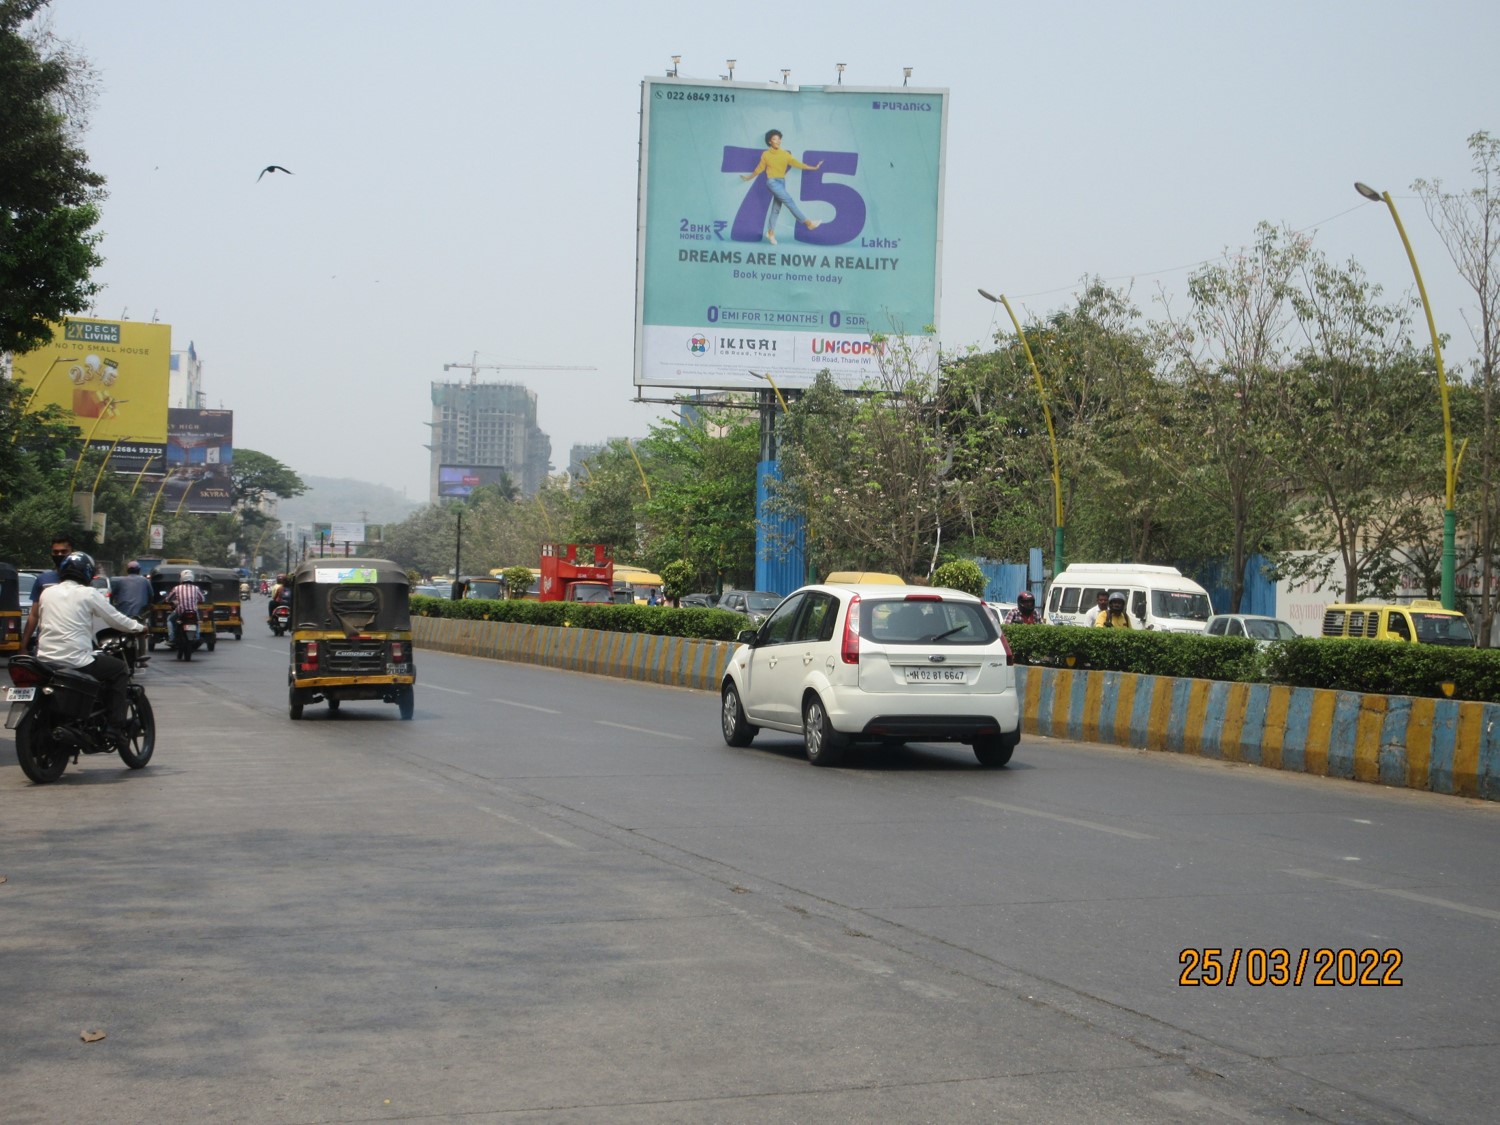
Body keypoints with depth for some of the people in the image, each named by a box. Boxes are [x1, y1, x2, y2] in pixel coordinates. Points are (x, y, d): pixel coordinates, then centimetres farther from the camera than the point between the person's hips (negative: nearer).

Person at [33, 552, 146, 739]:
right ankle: (116, 727, 5)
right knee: (119, 669, 13)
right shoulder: (88, 594, -3)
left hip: (46, 659, 6)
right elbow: (116, 619, 1)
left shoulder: (47, 592, 11)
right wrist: (139, 627, 19)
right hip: (76, 661, -6)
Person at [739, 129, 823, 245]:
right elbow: (759, 168, 12)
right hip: (772, 182, -5)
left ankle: (770, 232, 17)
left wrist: (814, 168, -2)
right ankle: (807, 222, -16)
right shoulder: (765, 154, -1)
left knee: (776, 208, 8)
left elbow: (797, 163, 2)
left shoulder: (785, 154, 6)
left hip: (782, 182, 5)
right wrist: (749, 177, 20)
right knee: (789, 201, -15)